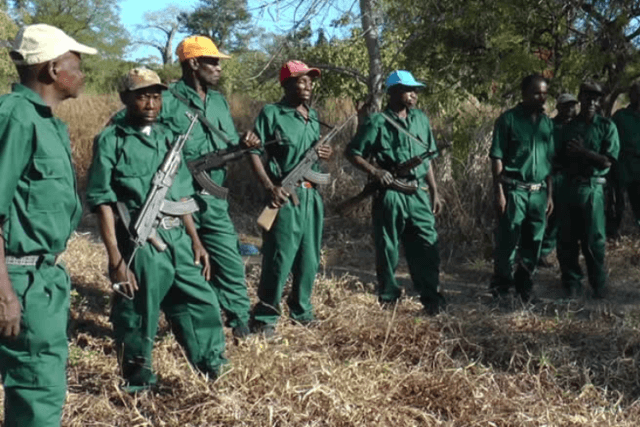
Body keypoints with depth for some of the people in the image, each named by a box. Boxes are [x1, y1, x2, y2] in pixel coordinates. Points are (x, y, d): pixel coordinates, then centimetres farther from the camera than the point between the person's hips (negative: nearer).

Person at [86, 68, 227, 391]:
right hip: (139, 244, -6)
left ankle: (216, 372, 29)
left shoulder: (167, 137, 12)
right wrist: (115, 259, -15)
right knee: (137, 320, 5)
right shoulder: (111, 140, -6)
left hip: (177, 240, 6)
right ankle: (139, 387, 23)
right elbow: (103, 203, -10)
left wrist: (196, 241, 13)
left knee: (202, 306, 12)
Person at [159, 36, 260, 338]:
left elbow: (229, 143, 15)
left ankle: (241, 323, 18)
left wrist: (243, 143, -7)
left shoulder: (219, 101, 13)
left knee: (230, 262, 7)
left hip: (213, 199, 6)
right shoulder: (168, 101, -9)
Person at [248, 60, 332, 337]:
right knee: (279, 258, -7)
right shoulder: (271, 113, -7)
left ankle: (301, 309, 29)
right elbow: (254, 152, -11)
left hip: (312, 194, 7)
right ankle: (264, 318, 4)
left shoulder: (314, 116, 15)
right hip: (286, 195, -7)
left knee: (309, 257, 13)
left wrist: (325, 154, 2)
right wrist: (270, 186, -20)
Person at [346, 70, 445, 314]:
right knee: (387, 248, 6)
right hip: (390, 194, -4)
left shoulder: (420, 119, 11)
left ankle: (431, 297, 11)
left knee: (428, 246, 1)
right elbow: (352, 152, -2)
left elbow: (427, 159, 16)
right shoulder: (378, 122, -5)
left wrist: (434, 192, 14)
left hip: (418, 193, 4)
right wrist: (374, 171, -17)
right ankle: (388, 297, 20)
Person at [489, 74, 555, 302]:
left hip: (539, 191, 5)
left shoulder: (547, 123, 12)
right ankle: (500, 289, 10)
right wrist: (499, 192, -13)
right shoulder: (508, 119, -4)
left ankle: (525, 287, 22)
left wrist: (550, 194, 13)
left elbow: (550, 161, 16)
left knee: (533, 243, 10)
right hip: (514, 189, -5)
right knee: (507, 241, -2)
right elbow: (497, 157, -7)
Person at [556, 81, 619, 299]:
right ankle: (572, 283, 17)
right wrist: (569, 154, -5)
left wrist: (581, 152, -13)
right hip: (568, 187, 4)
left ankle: (599, 286, 12)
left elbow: (606, 161, -6)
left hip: (591, 188, -4)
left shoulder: (607, 127, 2)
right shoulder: (569, 127, 13)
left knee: (593, 240, -1)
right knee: (566, 240, 5)